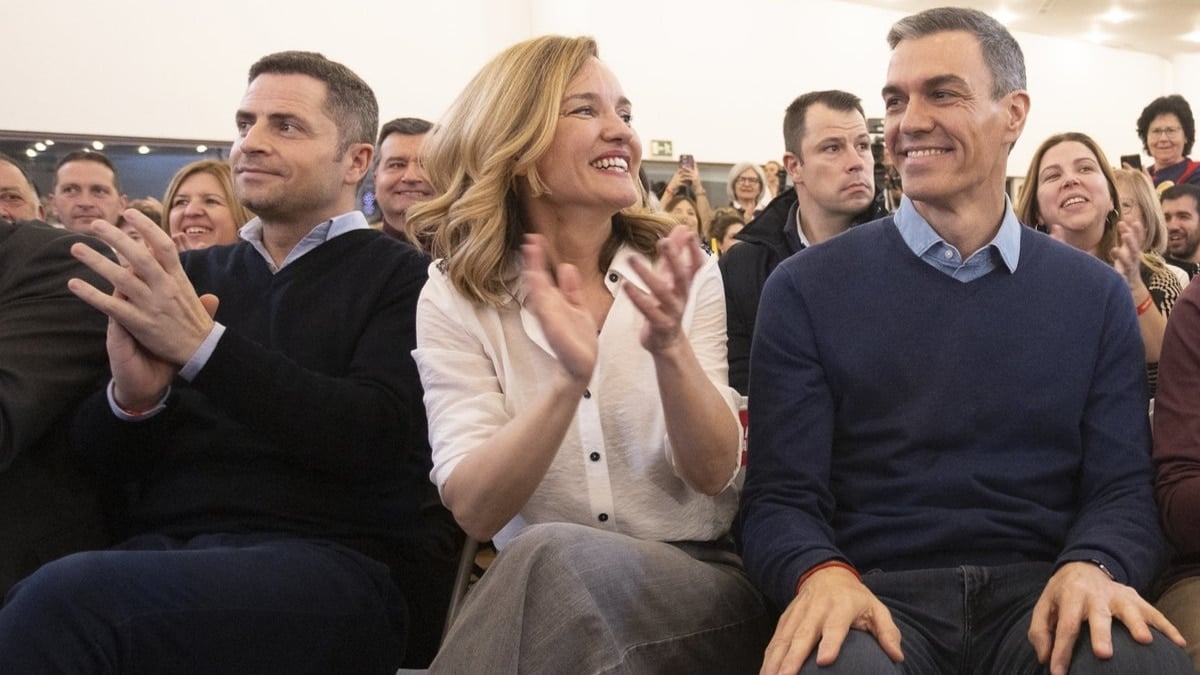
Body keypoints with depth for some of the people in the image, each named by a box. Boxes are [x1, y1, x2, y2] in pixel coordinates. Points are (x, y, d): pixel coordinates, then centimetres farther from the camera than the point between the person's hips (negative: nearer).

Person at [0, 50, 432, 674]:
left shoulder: (402, 278, 5)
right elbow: (99, 454, 15)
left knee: (66, 600, -33)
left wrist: (203, 345, -19)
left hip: (324, 562, -4)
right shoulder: (193, 274, 19)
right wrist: (132, 398, -10)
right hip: (160, 551, 4)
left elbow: (377, 439, -13)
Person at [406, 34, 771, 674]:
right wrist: (568, 381, -26)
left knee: (559, 562, -31)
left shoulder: (678, 274, 1)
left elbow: (714, 473, -5)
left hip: (695, 580, 0)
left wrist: (669, 348, -23)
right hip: (537, 586, 1)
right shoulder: (454, 299, -1)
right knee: (549, 558, -33)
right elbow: (473, 510, -10)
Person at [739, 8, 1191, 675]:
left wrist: (1092, 567, -17)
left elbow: (1122, 488, 6)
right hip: (879, 593, -2)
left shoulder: (1096, 295, 11)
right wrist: (822, 573, -23)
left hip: (1039, 593, 2)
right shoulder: (808, 288, 4)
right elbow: (781, 496, -1)